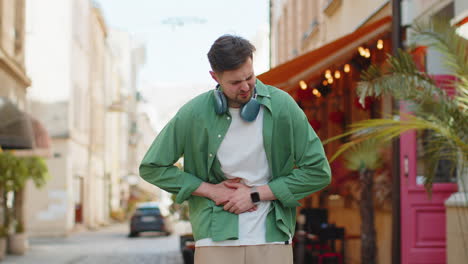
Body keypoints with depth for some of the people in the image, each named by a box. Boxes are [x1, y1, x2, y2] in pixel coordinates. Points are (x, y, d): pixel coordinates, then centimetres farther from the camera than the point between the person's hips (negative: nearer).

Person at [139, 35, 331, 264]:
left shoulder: (281, 106, -4)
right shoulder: (194, 114, -3)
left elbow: (318, 171, -2)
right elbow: (151, 167, 5)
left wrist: (255, 195, -7)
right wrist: (210, 190, -4)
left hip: (272, 238, 1)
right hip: (216, 239, 0)